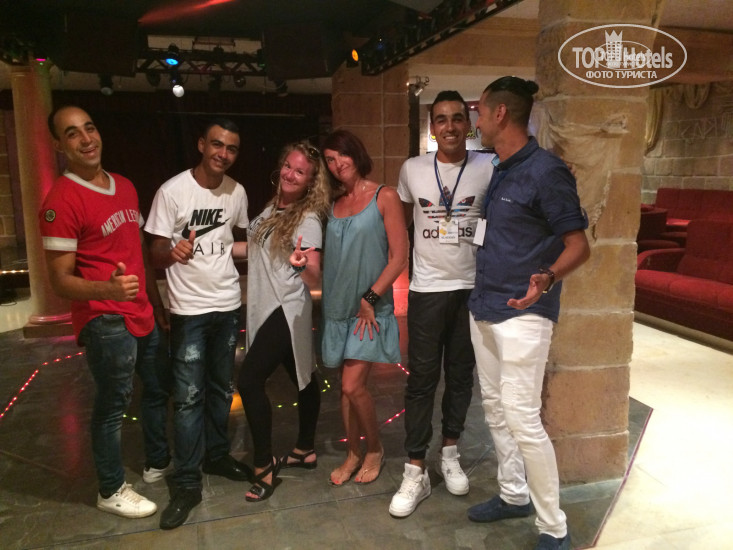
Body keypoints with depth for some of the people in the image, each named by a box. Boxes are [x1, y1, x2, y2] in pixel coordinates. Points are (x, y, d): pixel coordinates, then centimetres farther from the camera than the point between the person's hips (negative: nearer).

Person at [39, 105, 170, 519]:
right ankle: (112, 491, 27)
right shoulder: (61, 201, -15)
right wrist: (108, 289, -34)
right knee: (114, 404, 5)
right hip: (106, 323, -8)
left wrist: (158, 304, 17)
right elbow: (60, 280, -15)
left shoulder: (125, 187, 9)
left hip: (144, 315, 8)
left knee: (158, 389, 21)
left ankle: (158, 462, 43)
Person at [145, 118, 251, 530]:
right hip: (189, 310, -4)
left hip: (229, 305, 5)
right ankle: (187, 483, 10)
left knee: (222, 388, 16)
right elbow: (155, 253, -10)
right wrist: (173, 253, -31)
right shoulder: (172, 192, -12)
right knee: (189, 396, -2)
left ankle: (216, 455, 34)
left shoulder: (237, 193, 2)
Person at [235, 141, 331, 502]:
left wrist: (305, 265, -44)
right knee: (302, 379, 18)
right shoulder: (271, 210, 9)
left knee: (249, 381, -12)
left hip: (287, 311, -8)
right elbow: (259, 249, 19)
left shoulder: (309, 219, -14)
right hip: (265, 308, 8)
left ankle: (265, 467, 2)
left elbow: (315, 280, -22)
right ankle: (305, 450, 33)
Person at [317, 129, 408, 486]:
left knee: (353, 386, -10)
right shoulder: (334, 205, 11)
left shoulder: (384, 197, -5)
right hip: (338, 307, 5)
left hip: (369, 308, -5)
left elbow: (398, 257, -10)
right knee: (347, 387, 11)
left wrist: (371, 298, -14)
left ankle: (375, 449, 16)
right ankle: (353, 454, 27)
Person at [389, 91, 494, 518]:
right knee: (422, 379, 2)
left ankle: (450, 453, 33)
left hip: (472, 288, 1)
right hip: (427, 290, 0)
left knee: (461, 375, 13)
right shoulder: (412, 170, 1)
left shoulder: (488, 168, -3)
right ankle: (416, 473, 13)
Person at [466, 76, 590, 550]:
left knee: (522, 418, -8)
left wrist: (547, 277, -34)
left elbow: (579, 245, -15)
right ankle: (514, 495, 34)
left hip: (523, 313, -9)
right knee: (495, 407, 16)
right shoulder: (499, 171, 12)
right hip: (485, 308, 9)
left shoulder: (546, 170, -14)